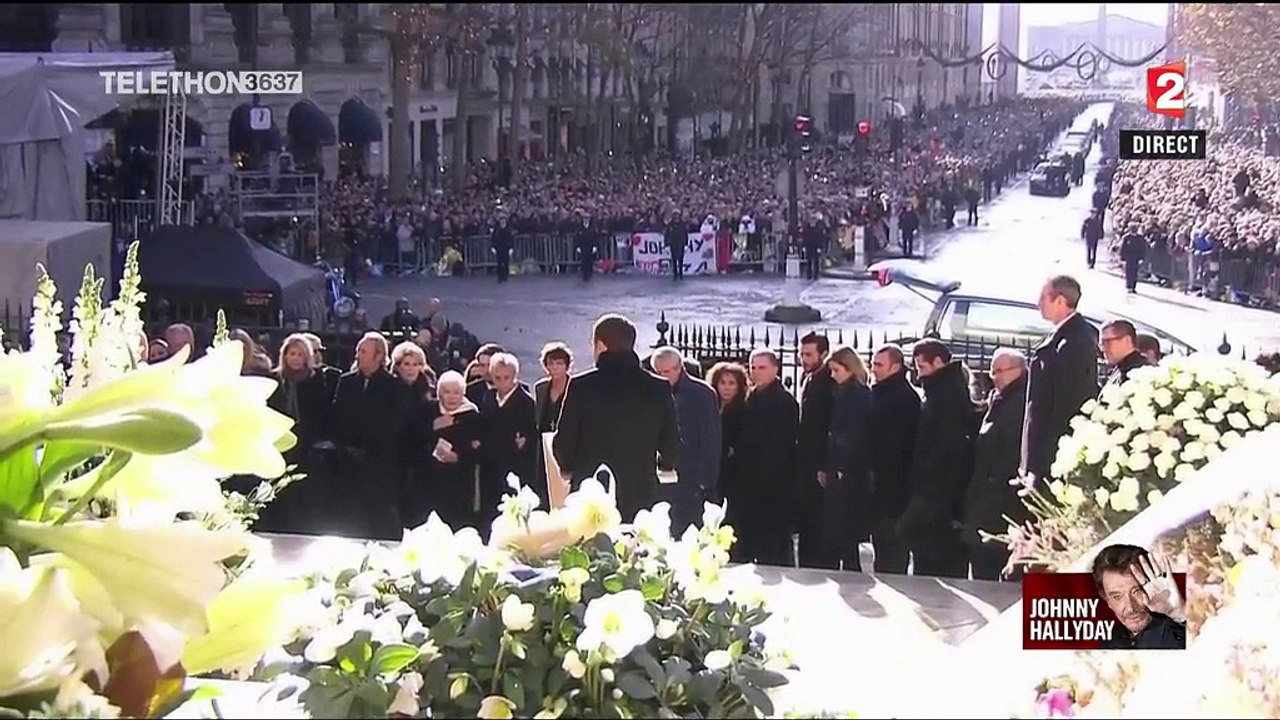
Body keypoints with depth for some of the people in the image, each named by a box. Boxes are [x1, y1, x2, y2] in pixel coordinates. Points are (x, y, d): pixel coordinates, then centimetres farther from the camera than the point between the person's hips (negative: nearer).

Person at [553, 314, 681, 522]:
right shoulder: (659, 388, 0)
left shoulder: (581, 386, -6)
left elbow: (563, 443, -1)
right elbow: (672, 449, 5)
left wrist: (569, 469, 20)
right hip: (641, 499, 2)